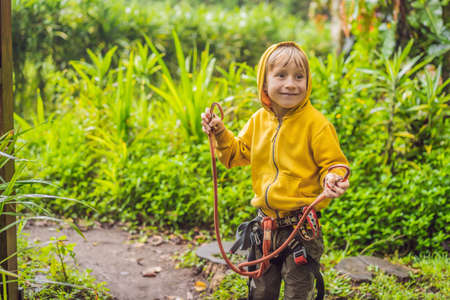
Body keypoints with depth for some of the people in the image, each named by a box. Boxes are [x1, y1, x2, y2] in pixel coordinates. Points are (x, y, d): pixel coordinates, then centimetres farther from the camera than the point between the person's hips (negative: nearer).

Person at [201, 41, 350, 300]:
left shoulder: (315, 123, -14)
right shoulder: (259, 120, 3)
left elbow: (332, 163, -9)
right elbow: (239, 153, 16)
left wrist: (332, 178, -31)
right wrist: (221, 134, 0)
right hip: (266, 218, 5)